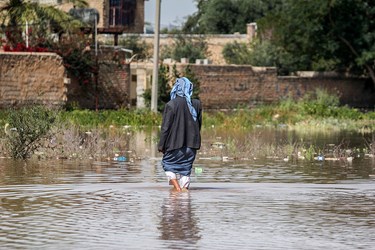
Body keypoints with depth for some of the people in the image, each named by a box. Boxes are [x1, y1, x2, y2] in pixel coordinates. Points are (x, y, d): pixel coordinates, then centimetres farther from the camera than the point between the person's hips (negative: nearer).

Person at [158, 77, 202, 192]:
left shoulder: (171, 105, -14)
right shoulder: (196, 104, -1)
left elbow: (165, 127, -11)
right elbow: (199, 124, 9)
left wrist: (161, 145, -3)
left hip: (175, 143, -4)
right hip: (191, 143, 4)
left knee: (167, 163, 14)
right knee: (185, 169, 13)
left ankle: (177, 187, 0)